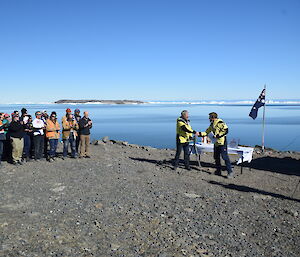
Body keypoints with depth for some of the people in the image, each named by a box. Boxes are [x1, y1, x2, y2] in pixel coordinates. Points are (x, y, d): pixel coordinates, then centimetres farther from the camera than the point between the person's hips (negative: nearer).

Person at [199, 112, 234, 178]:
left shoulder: (220, 122, -13)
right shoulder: (212, 124, 13)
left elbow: (226, 130, -19)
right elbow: (207, 132, 19)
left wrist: (217, 135, -20)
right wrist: (200, 133, 7)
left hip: (222, 142, -9)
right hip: (216, 143, 9)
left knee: (225, 157, -9)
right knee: (216, 157, 13)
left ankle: (230, 172, -4)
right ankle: (218, 171, 24)